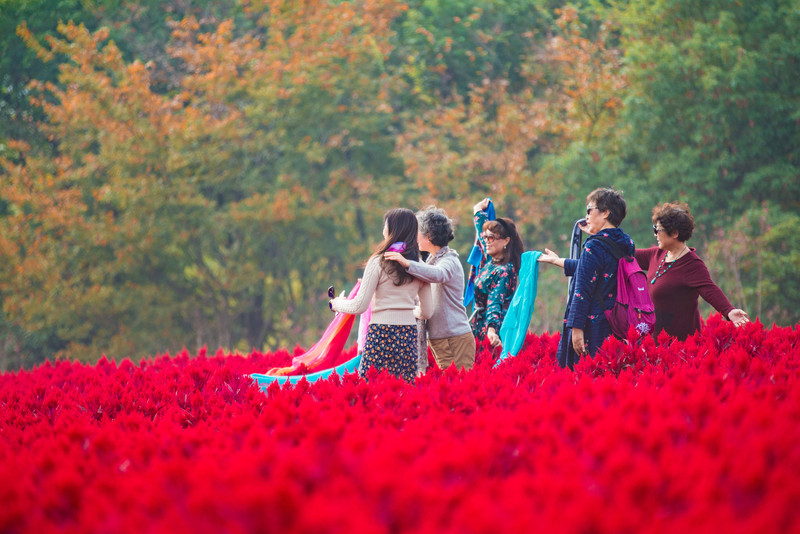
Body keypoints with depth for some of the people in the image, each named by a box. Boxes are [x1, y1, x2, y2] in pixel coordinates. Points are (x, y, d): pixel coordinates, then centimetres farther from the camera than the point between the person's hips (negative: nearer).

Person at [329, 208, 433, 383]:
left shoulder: (378, 262, -4)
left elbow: (359, 306, -5)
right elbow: (427, 312, 14)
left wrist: (336, 304, 14)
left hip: (381, 332, -5)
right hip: (409, 334, 5)